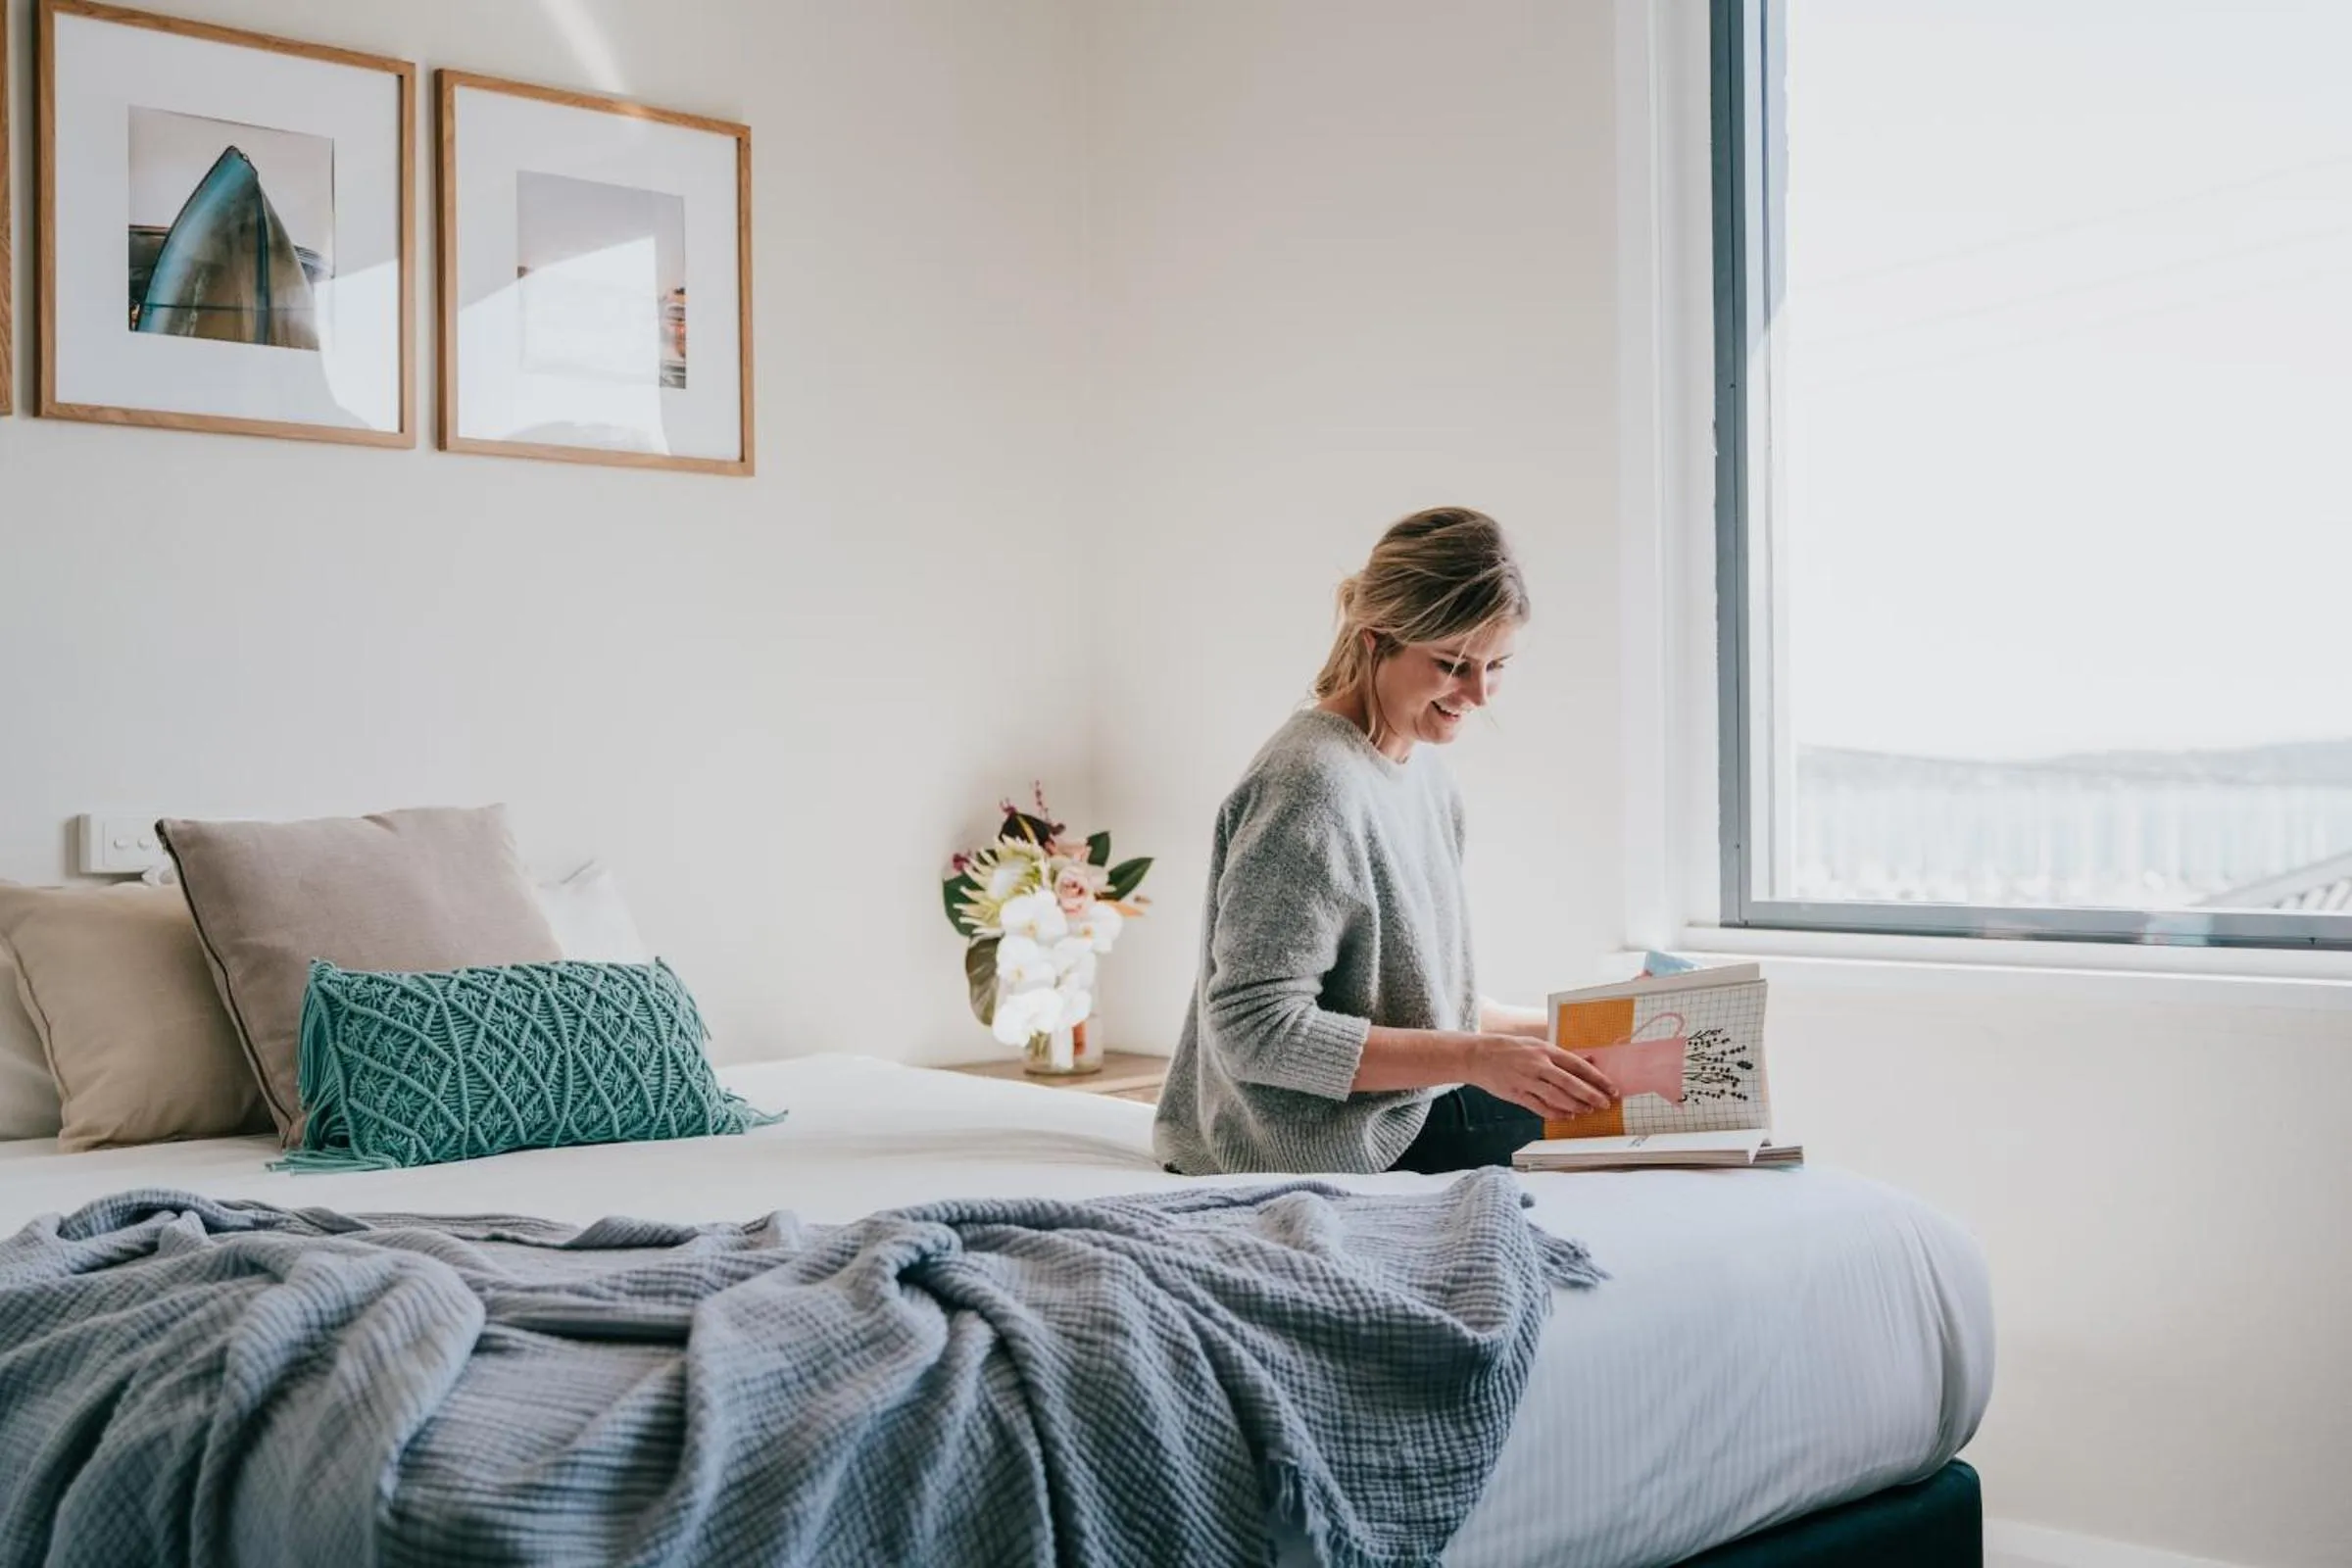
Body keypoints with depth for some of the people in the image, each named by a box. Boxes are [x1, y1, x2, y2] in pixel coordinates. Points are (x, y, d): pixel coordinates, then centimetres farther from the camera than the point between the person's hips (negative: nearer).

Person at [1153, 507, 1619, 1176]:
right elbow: (1254, 1031, -24)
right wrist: (1473, 1058, -26)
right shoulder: (1311, 784, -20)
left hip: (1397, 1115, 9)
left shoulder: (1422, 766, 10)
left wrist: (1552, 1030, 6)